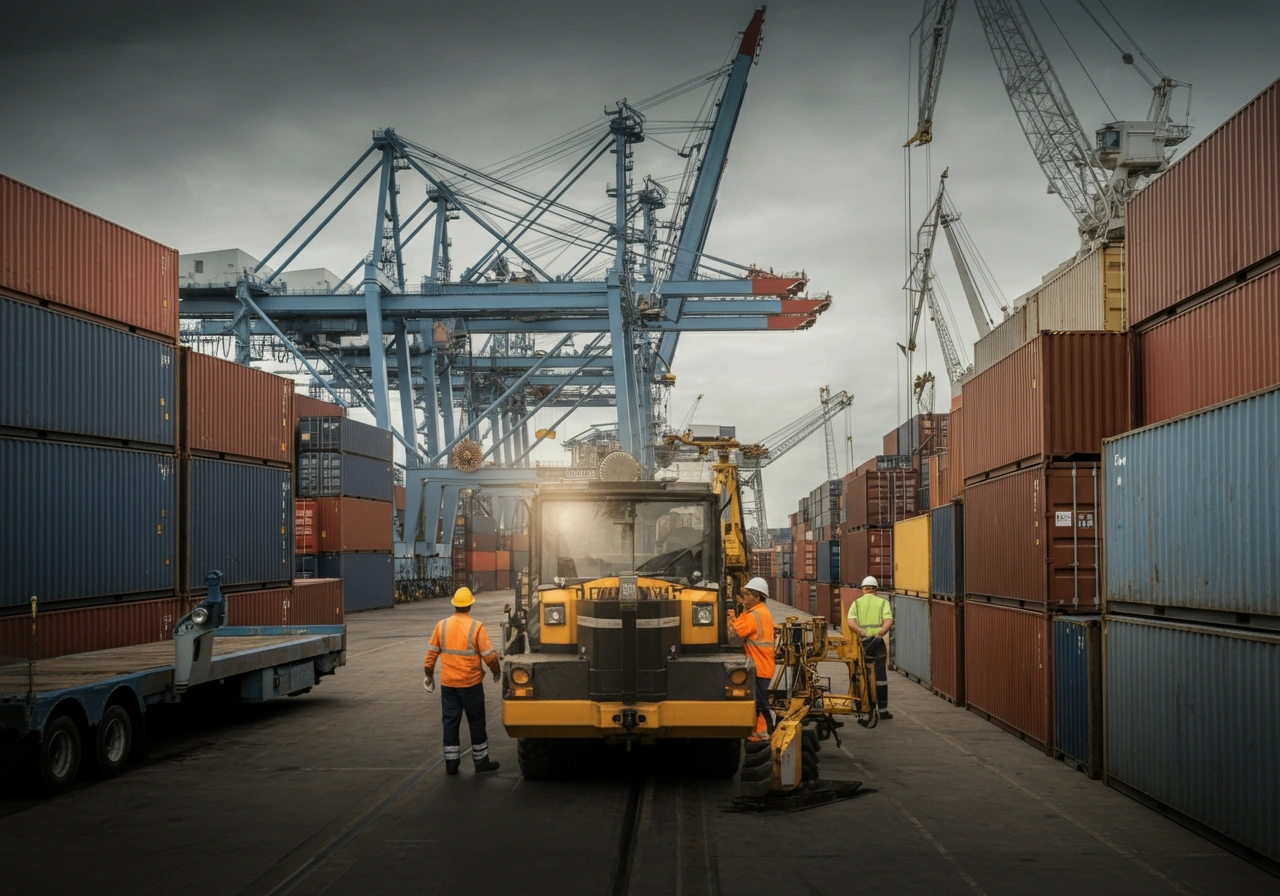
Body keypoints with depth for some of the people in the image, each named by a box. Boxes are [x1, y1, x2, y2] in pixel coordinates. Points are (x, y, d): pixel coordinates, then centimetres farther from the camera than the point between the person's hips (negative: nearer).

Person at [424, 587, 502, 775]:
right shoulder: (476, 627, -12)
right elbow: (489, 655, -12)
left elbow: (431, 653, 2)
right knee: (476, 722, 9)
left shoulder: (442, 625, -2)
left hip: (448, 683, 3)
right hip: (471, 683, -3)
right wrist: (497, 671, 7)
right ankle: (481, 761, 16)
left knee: (450, 721, 10)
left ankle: (451, 763, 12)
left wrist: (429, 674, 15)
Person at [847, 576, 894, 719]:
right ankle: (883, 709, 7)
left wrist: (863, 634, -16)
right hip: (879, 643, -1)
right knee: (881, 677, 5)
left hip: (861, 643, 1)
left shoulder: (856, 603, 10)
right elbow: (889, 621, -11)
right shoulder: (883, 602, 7)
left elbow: (851, 622, -9)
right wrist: (879, 635, -18)